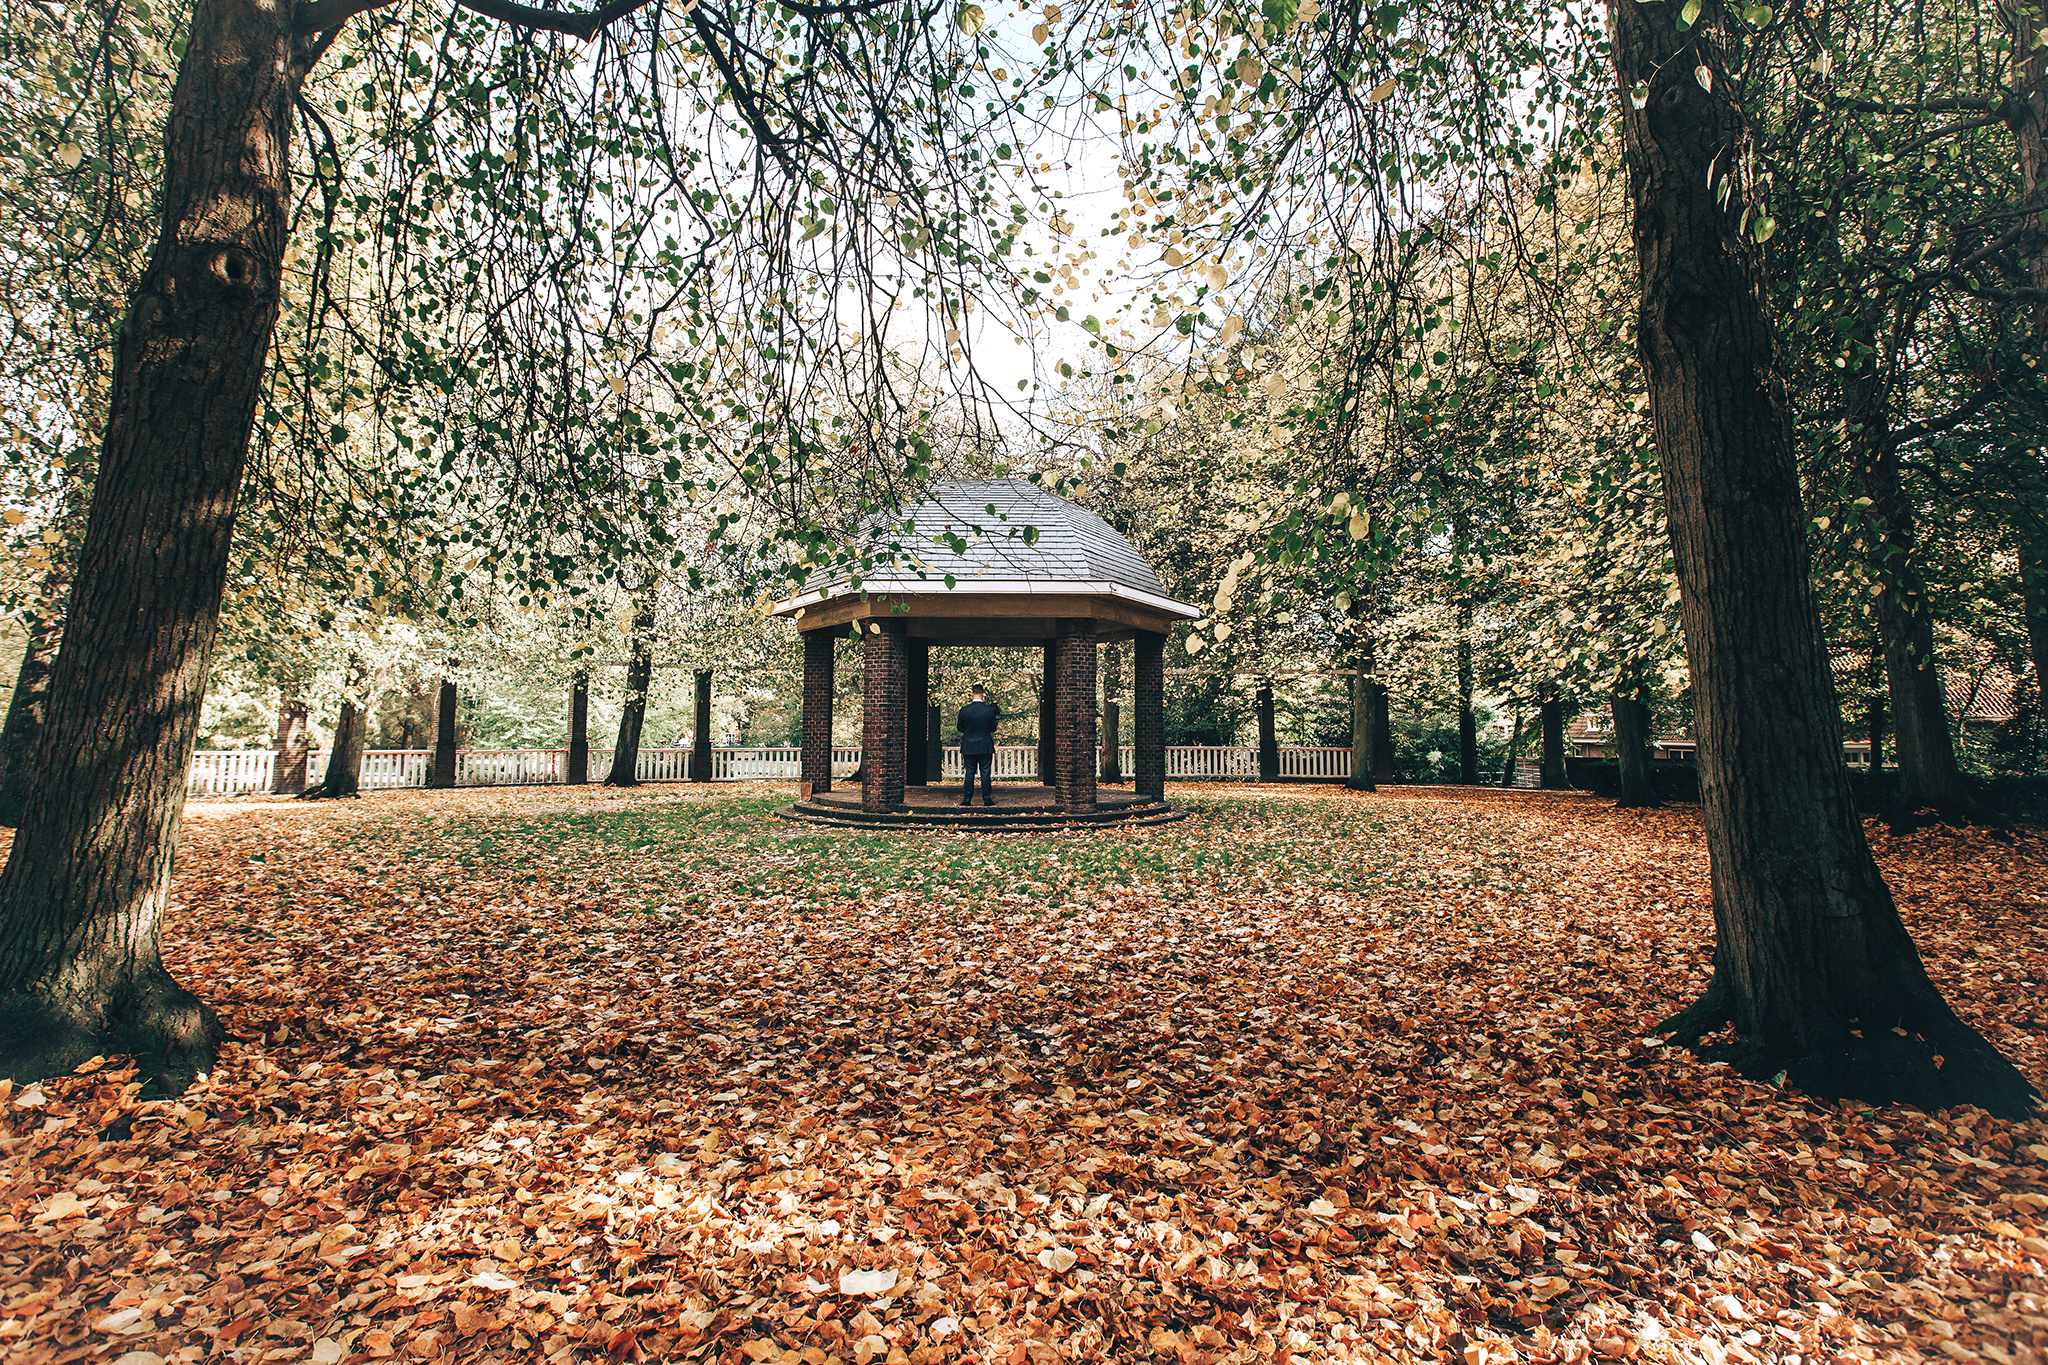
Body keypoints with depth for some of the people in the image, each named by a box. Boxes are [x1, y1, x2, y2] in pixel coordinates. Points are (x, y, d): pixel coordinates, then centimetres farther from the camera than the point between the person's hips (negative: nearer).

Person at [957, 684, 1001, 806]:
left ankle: (967, 799, 9)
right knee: (986, 773, 5)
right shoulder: (990, 710, -8)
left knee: (969, 773, 8)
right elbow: (993, 728, 2)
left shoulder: (964, 710, -8)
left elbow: (960, 728, 4)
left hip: (969, 747, 1)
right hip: (986, 746, -1)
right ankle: (987, 799, 7)